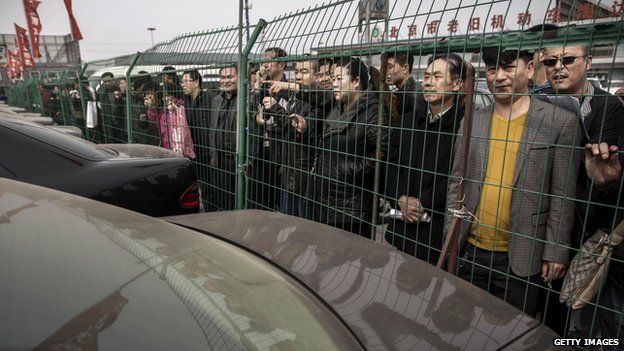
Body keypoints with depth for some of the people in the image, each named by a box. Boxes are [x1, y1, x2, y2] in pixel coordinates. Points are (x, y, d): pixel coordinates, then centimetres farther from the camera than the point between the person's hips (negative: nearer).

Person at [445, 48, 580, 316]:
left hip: (521, 257, -2)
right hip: (469, 251, 3)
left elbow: (562, 195, -4)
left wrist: (555, 252, -5)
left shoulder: (560, 122, -4)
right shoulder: (471, 121, 4)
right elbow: (456, 183, 6)